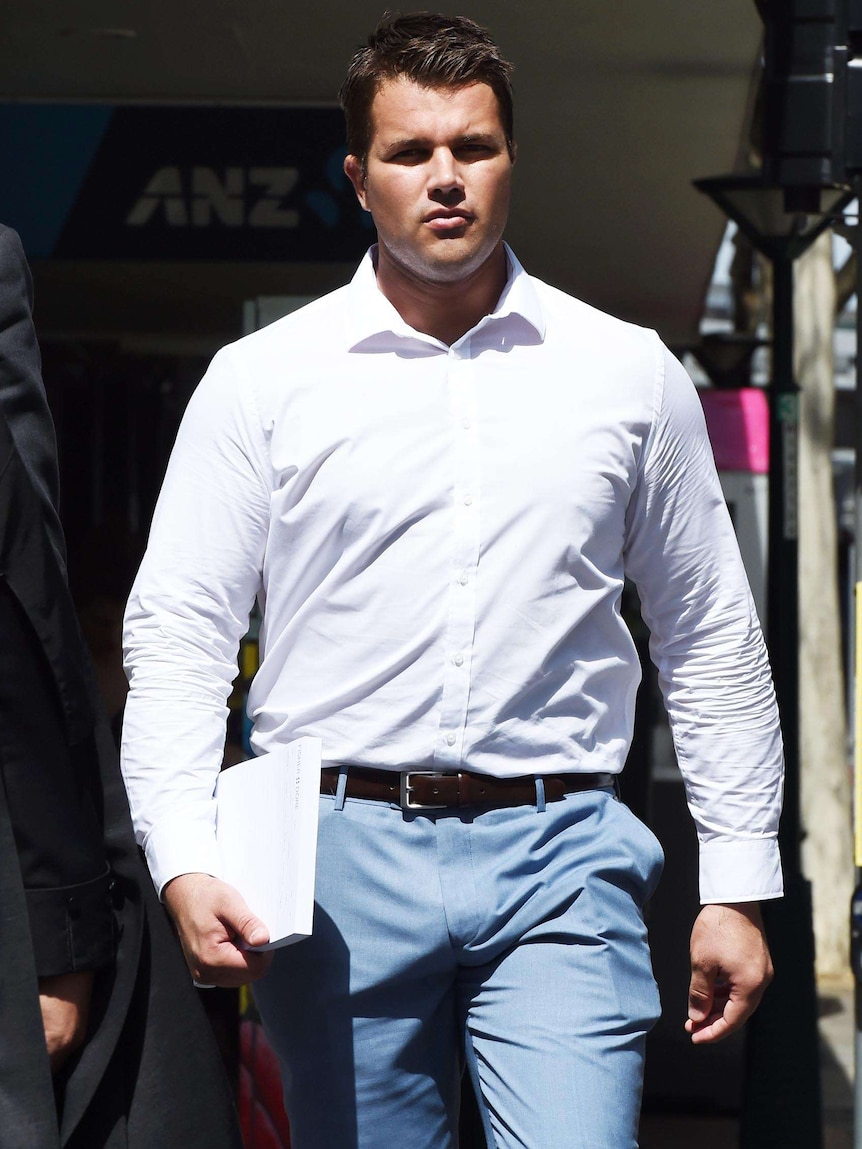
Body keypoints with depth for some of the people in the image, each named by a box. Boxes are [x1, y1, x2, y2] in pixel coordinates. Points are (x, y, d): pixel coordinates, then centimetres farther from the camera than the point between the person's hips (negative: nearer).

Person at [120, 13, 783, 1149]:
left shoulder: (630, 373, 9)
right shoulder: (262, 380, 5)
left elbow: (711, 640, 14)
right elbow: (176, 633, 3)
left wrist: (737, 885, 11)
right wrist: (186, 865, -10)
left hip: (559, 855, 0)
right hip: (340, 861, 0)